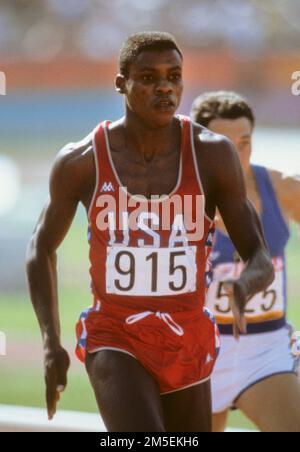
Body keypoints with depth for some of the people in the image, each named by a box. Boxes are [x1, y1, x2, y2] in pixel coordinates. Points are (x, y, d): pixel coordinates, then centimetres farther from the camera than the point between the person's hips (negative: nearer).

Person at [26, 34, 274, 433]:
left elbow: (261, 261, -8)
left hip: (188, 347, 3)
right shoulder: (81, 162, -10)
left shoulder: (213, 154, -9)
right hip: (114, 343, -3)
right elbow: (42, 248, 8)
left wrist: (243, 288, -33)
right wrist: (51, 343, -1)